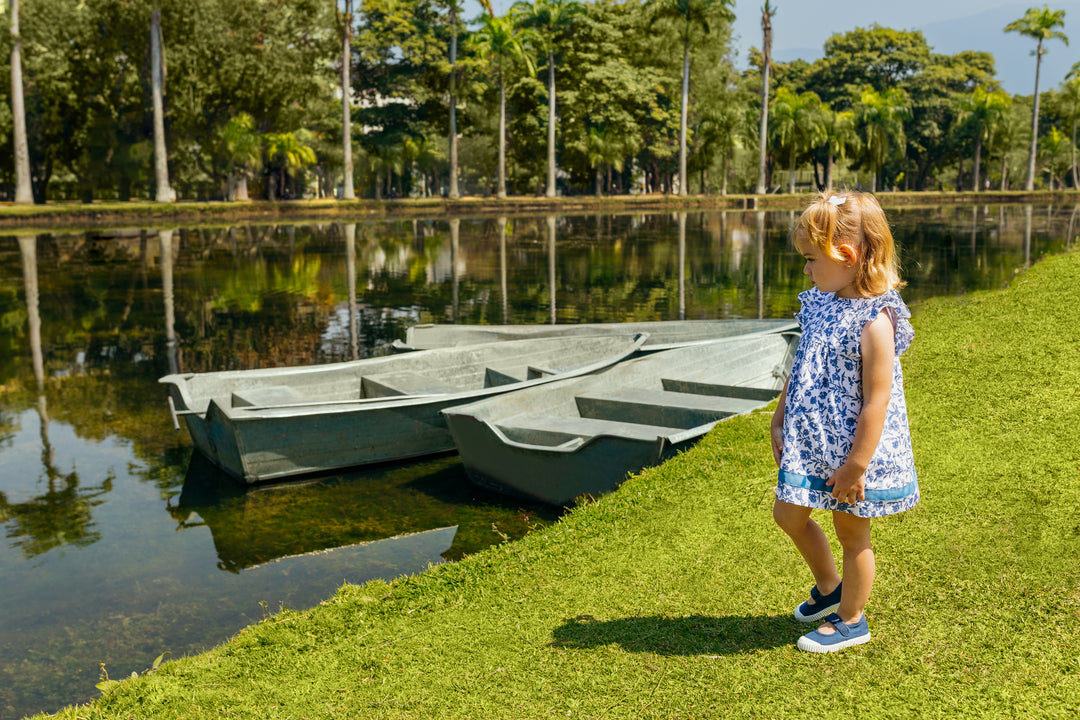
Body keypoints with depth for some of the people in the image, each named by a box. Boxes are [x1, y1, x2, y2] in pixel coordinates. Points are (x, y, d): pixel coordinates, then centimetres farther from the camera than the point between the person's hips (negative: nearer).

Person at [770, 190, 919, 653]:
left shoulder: (874, 323, -24)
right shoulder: (821, 305, 3)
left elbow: (876, 402, -24)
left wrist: (855, 465, -21)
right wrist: (779, 421, 12)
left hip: (851, 452, -8)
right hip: (810, 444, 8)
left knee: (851, 533, 10)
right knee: (788, 514, 18)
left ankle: (851, 620, 31)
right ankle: (829, 588, 42)